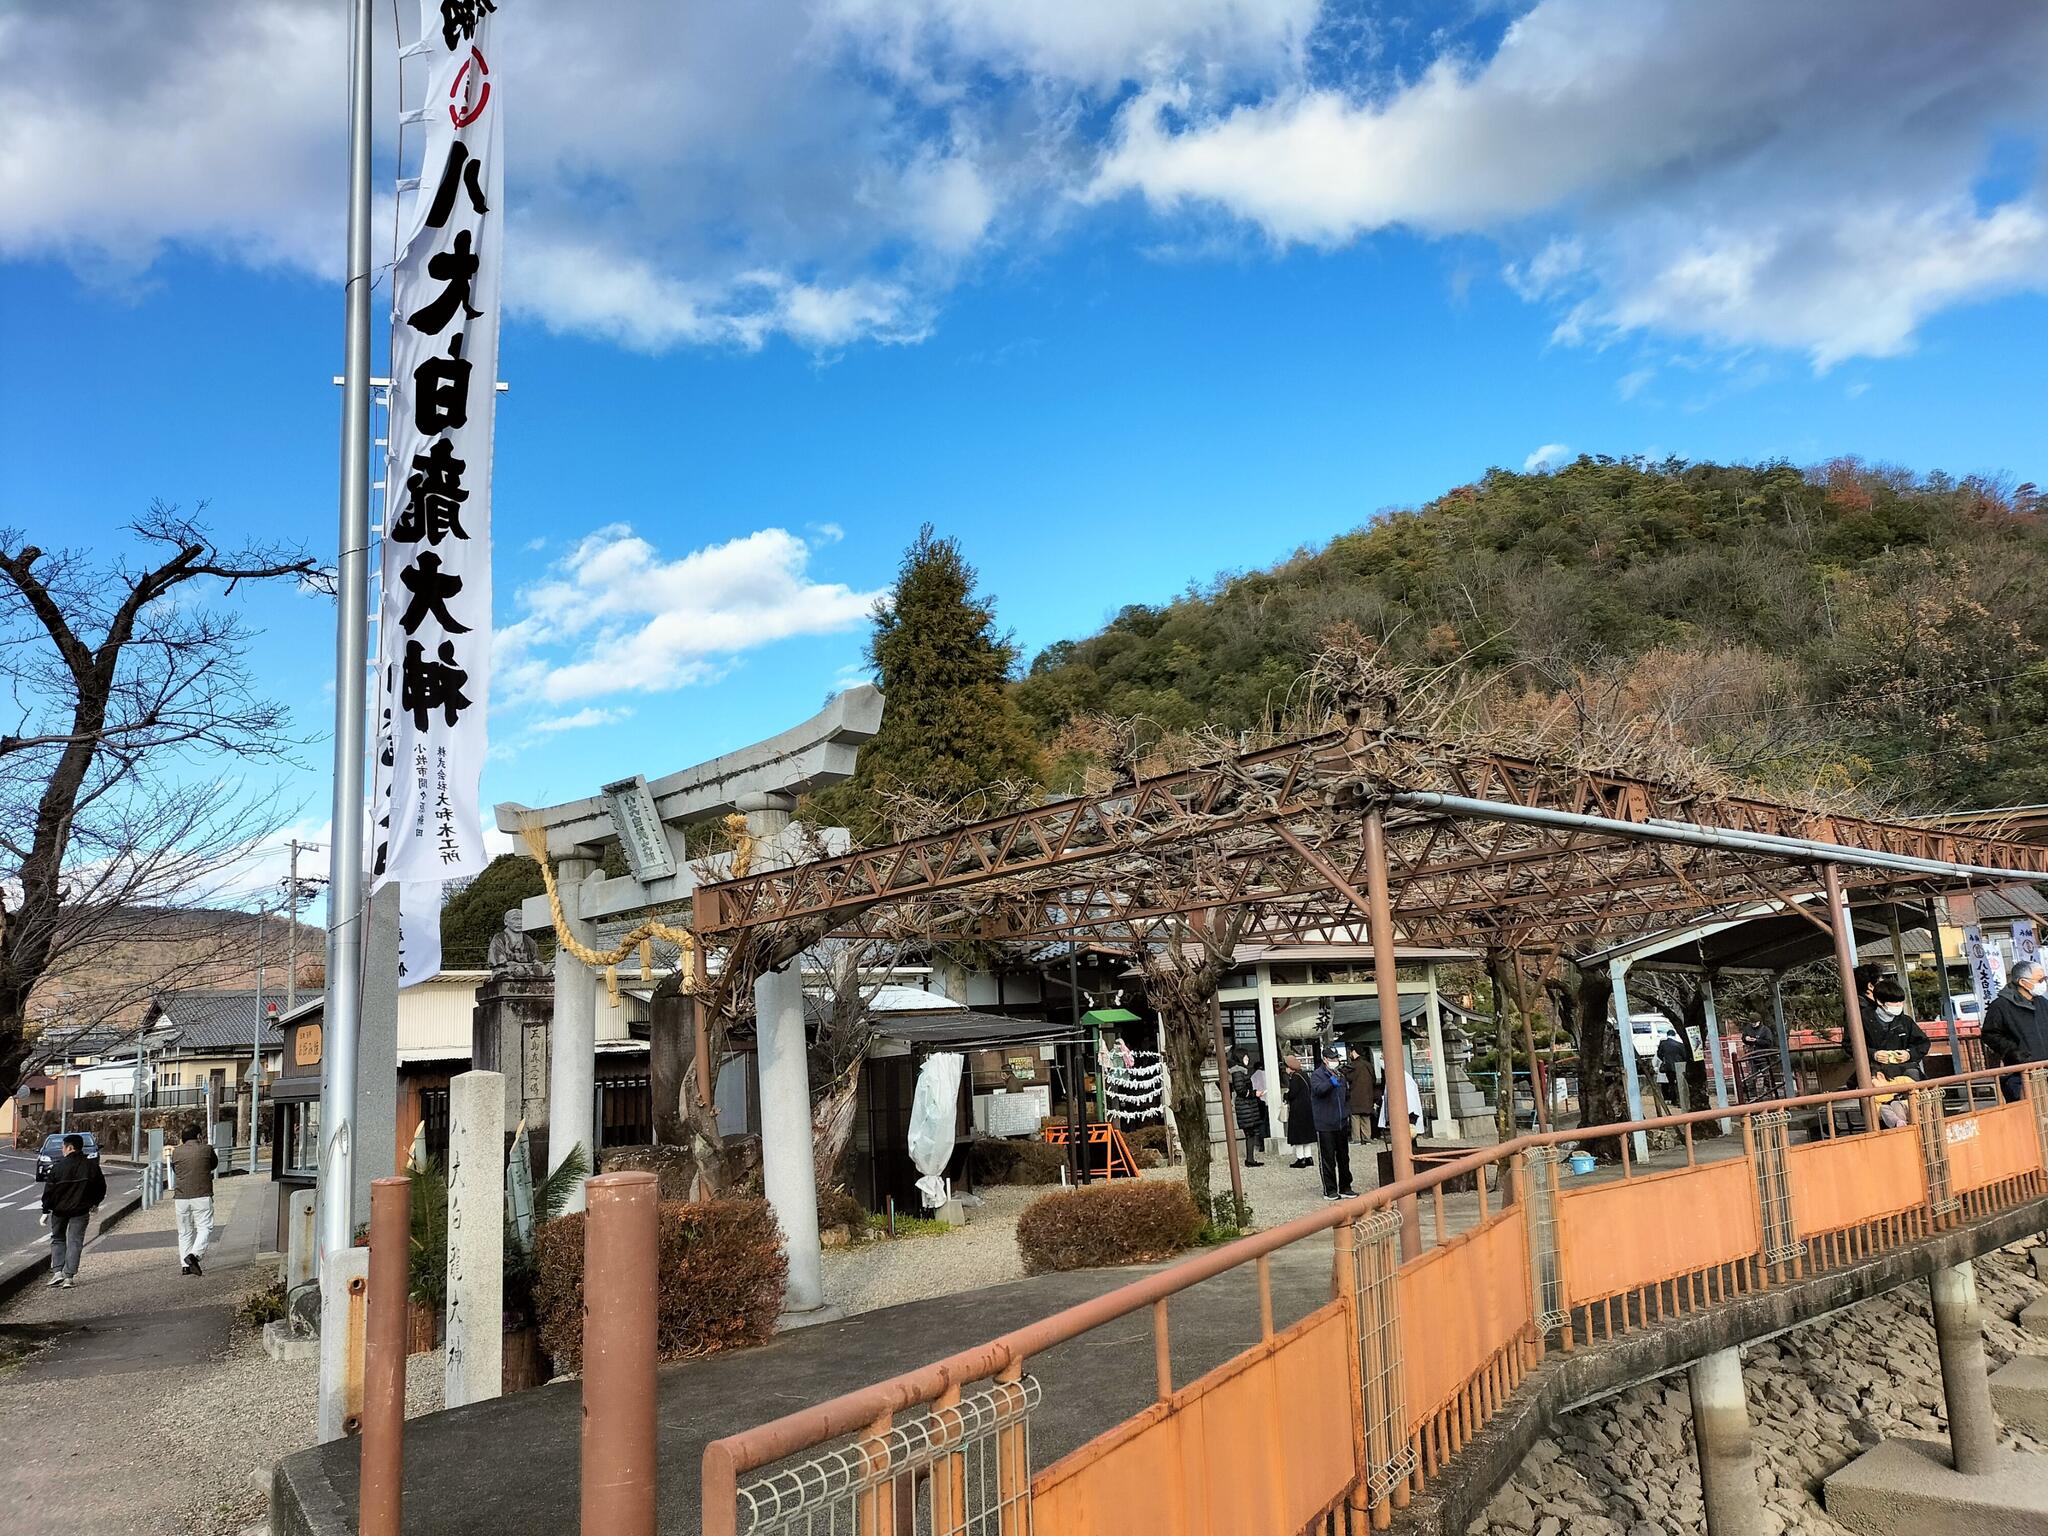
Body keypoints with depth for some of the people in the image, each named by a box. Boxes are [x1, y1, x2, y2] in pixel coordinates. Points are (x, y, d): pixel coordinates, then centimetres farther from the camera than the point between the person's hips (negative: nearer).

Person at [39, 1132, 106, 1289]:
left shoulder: (58, 1166, -10)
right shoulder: (92, 1166, -1)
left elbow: (49, 1191, -7)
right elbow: (101, 1188, 7)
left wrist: (45, 1211, 0)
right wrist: (94, 1204, 22)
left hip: (59, 1210, -1)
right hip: (81, 1211, 1)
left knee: (57, 1239, 17)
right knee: (74, 1242, 5)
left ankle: (57, 1271, 5)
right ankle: (69, 1276, -1)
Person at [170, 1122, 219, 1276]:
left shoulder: (177, 1152, 6)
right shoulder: (206, 1150, -2)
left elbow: (174, 1170, 21)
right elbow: (214, 1165, 17)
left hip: (181, 1197, 3)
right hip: (202, 1195, -3)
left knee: (185, 1232, 12)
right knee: (205, 1227, 0)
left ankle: (185, 1265, 10)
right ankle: (195, 1254, -22)